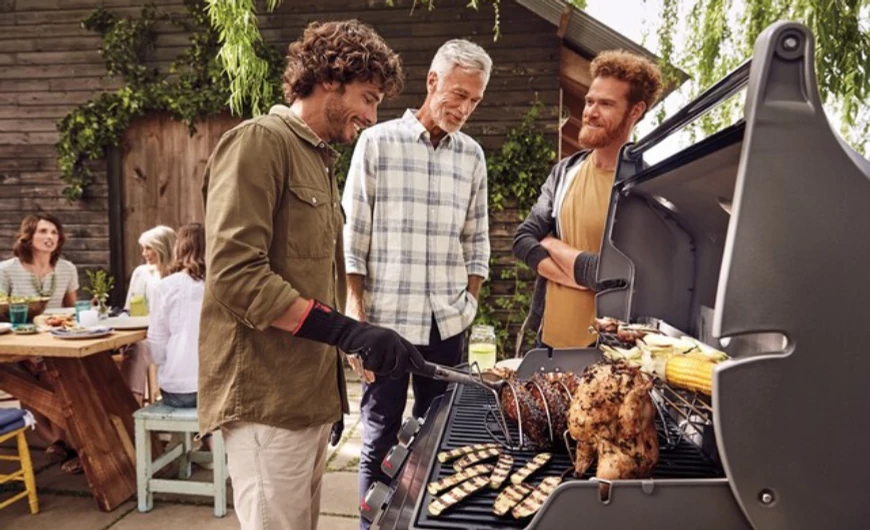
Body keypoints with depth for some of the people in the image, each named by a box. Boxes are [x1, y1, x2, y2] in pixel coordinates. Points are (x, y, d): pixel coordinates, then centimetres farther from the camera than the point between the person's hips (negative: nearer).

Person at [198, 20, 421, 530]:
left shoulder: (317, 158, 17)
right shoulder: (259, 142, -11)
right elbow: (235, 276, -21)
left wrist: (334, 385, 18)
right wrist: (348, 331, -24)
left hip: (311, 393, 9)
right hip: (269, 399, -9)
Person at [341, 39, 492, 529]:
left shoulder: (473, 155, 9)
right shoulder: (377, 142, -2)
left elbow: (477, 241, 14)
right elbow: (352, 239, -4)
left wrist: (469, 305, 7)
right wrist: (356, 322, -9)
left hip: (447, 324, 4)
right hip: (387, 321, -3)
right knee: (380, 442, 6)